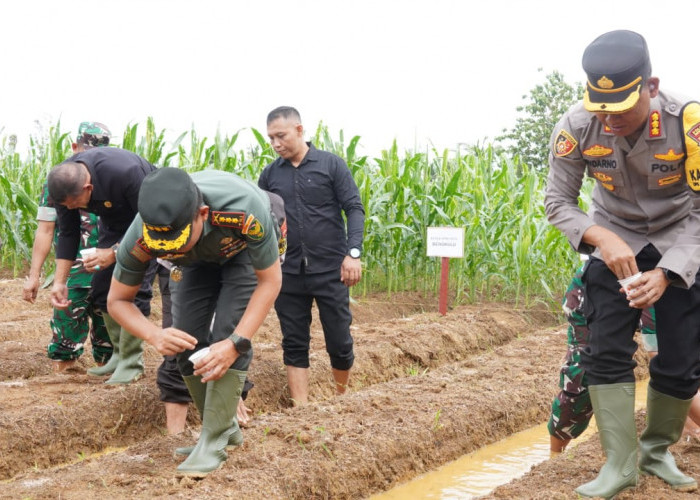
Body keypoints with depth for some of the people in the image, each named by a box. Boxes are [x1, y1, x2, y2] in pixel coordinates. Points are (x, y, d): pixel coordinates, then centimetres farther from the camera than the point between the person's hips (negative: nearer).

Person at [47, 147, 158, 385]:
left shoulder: (125, 173, -41)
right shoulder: (63, 183, -21)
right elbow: (67, 234, -9)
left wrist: (115, 252, -34)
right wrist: (59, 281, -14)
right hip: (115, 220, 6)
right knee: (102, 288, 1)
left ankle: (132, 362, -10)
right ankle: (120, 354, 14)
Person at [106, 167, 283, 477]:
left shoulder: (245, 210, -45)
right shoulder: (140, 240, -36)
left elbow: (269, 281, -29)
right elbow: (117, 301, -19)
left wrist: (236, 343, -38)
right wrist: (155, 335, -39)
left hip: (245, 247, -3)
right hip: (198, 259, 3)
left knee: (227, 332, -22)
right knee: (187, 342, -8)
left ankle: (214, 441, -15)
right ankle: (226, 429, 12)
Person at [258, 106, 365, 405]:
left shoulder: (331, 165, -2)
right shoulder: (269, 175, 6)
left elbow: (354, 209, -5)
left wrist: (353, 252, -17)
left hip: (331, 269, -3)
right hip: (289, 272, 3)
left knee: (339, 341, 3)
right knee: (294, 344, 5)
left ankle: (342, 398, 27)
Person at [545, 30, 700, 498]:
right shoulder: (576, 127, -25)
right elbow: (558, 201, -13)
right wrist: (603, 240, -31)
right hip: (614, 240, 1)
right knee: (607, 352, -9)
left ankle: (657, 451, 22)